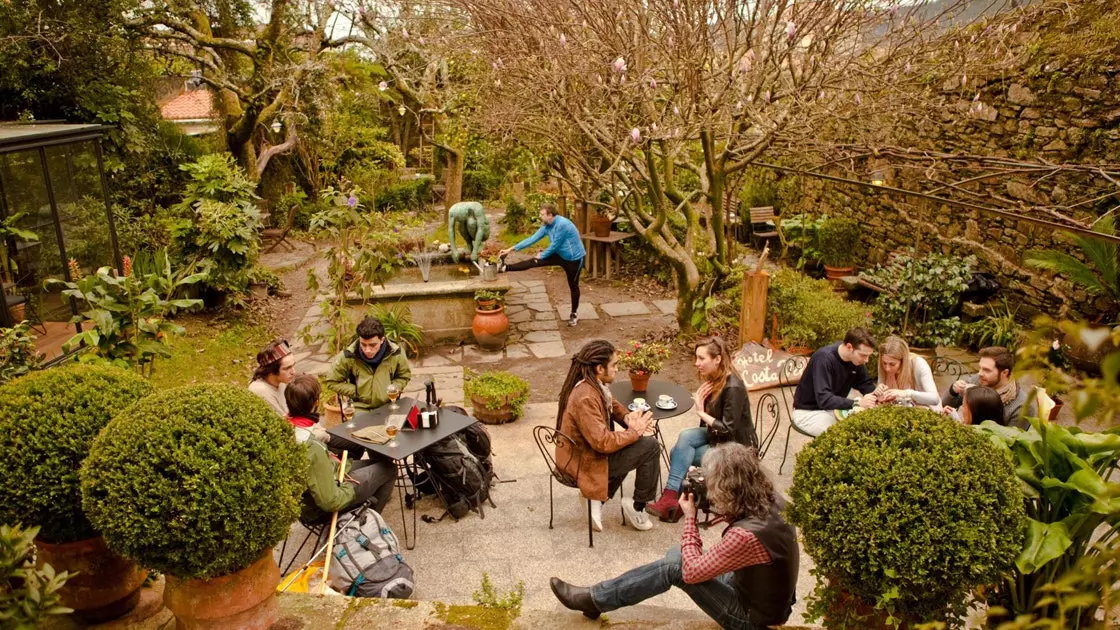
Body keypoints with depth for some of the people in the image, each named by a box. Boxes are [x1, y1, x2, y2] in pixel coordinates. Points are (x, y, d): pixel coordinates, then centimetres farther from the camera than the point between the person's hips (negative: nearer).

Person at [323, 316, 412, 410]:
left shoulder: (395, 354, -9)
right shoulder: (349, 356, -13)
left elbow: (404, 376, 11)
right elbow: (331, 381, 0)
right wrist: (355, 392, -7)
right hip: (360, 410, -1)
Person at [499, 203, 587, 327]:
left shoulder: (562, 224, -30)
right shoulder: (547, 226, -4)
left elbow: (555, 245, -24)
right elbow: (532, 239, -3)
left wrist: (542, 255, -8)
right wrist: (511, 249, -6)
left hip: (574, 258, -7)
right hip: (560, 255, 7)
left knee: (573, 286, 8)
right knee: (533, 262, -5)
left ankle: (574, 314, 22)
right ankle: (505, 267, -10)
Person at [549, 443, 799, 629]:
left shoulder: (746, 536, -36)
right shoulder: (771, 500, -11)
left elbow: (691, 571, -24)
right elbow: (743, 515, 13)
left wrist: (690, 518, -14)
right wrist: (713, 500, -6)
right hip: (766, 598, 8)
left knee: (675, 566, -10)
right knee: (677, 555, 8)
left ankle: (594, 599, 5)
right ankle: (596, 596, 17)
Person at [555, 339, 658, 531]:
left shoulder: (592, 383, -1)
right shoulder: (585, 397, -30)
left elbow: (612, 405, 17)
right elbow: (603, 442, -32)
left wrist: (627, 417, -4)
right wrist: (635, 432, -19)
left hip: (583, 452, 9)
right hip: (585, 462, -9)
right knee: (650, 446, -7)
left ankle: (597, 500, 16)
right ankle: (638, 508, 10)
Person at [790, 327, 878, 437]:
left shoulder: (855, 358, -6)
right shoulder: (824, 358, -28)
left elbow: (865, 384, 6)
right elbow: (824, 399, -34)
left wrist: (876, 393, -17)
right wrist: (857, 403, -42)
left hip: (834, 409, 7)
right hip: (808, 412, -7)